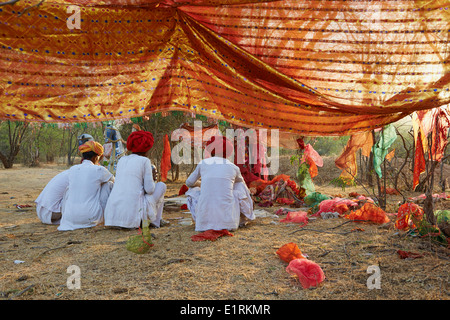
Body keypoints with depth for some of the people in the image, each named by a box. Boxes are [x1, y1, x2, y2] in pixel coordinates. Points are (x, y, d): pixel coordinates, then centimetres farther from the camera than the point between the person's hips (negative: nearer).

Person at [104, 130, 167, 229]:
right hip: (134, 212, -6)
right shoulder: (145, 161, -3)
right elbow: (150, 189, -5)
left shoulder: (122, 160, 14)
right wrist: (152, 179, 15)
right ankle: (155, 220, 19)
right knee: (162, 185, 16)